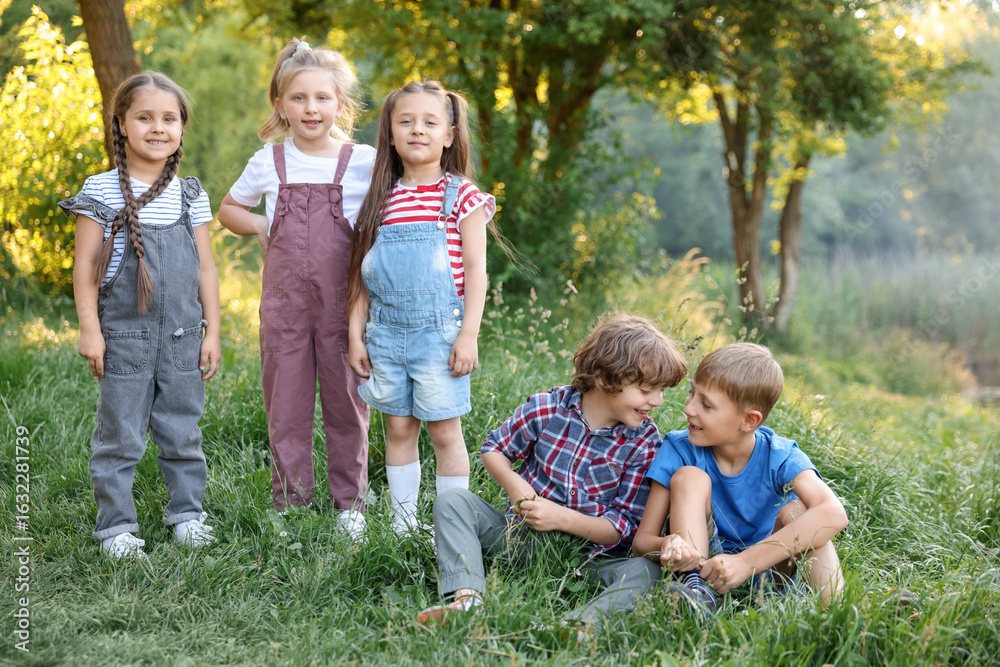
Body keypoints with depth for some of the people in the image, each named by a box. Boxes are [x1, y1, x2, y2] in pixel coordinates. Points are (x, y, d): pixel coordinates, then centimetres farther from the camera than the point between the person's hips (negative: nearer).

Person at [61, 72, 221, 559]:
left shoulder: (190, 194, 6)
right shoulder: (101, 192, -4)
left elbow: (205, 267, 9)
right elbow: (85, 266, -3)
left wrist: (212, 331, 7)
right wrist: (89, 329, -8)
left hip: (183, 336, 3)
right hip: (124, 335, -3)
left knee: (182, 431, 12)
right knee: (120, 436, 4)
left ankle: (187, 512, 27)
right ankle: (116, 525, 14)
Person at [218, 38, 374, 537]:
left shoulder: (364, 162, -2)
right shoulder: (268, 163, 4)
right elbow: (228, 209, 20)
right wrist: (262, 227, 1)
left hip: (342, 304, -1)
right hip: (284, 303, 1)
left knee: (345, 403, 7)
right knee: (286, 406, 7)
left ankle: (349, 501, 22)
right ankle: (290, 502, 20)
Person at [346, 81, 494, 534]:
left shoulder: (461, 196, -2)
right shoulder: (382, 199, 9)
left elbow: (476, 269, -5)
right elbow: (362, 274, 12)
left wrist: (469, 335, -11)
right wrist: (356, 334, 8)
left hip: (439, 332, -4)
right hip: (387, 333, 4)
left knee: (444, 430, 1)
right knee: (398, 428, 11)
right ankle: (402, 523, 21)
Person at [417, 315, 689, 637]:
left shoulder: (644, 442, -7)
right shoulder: (548, 408, -7)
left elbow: (624, 526, -7)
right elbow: (494, 448, 8)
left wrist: (562, 518, -20)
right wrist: (515, 486, -13)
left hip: (588, 551, -1)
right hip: (522, 534, 1)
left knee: (644, 572, -31)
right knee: (453, 501, -18)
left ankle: (577, 625, -55)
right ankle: (466, 598, -37)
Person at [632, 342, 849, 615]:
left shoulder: (778, 456, -17)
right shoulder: (679, 449, -13)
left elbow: (834, 513, -36)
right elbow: (642, 539, -13)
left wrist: (746, 562, -44)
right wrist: (667, 546, -41)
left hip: (764, 567, 0)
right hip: (701, 560, 1)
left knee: (797, 510, -25)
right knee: (689, 477, -21)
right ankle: (695, 587, -34)